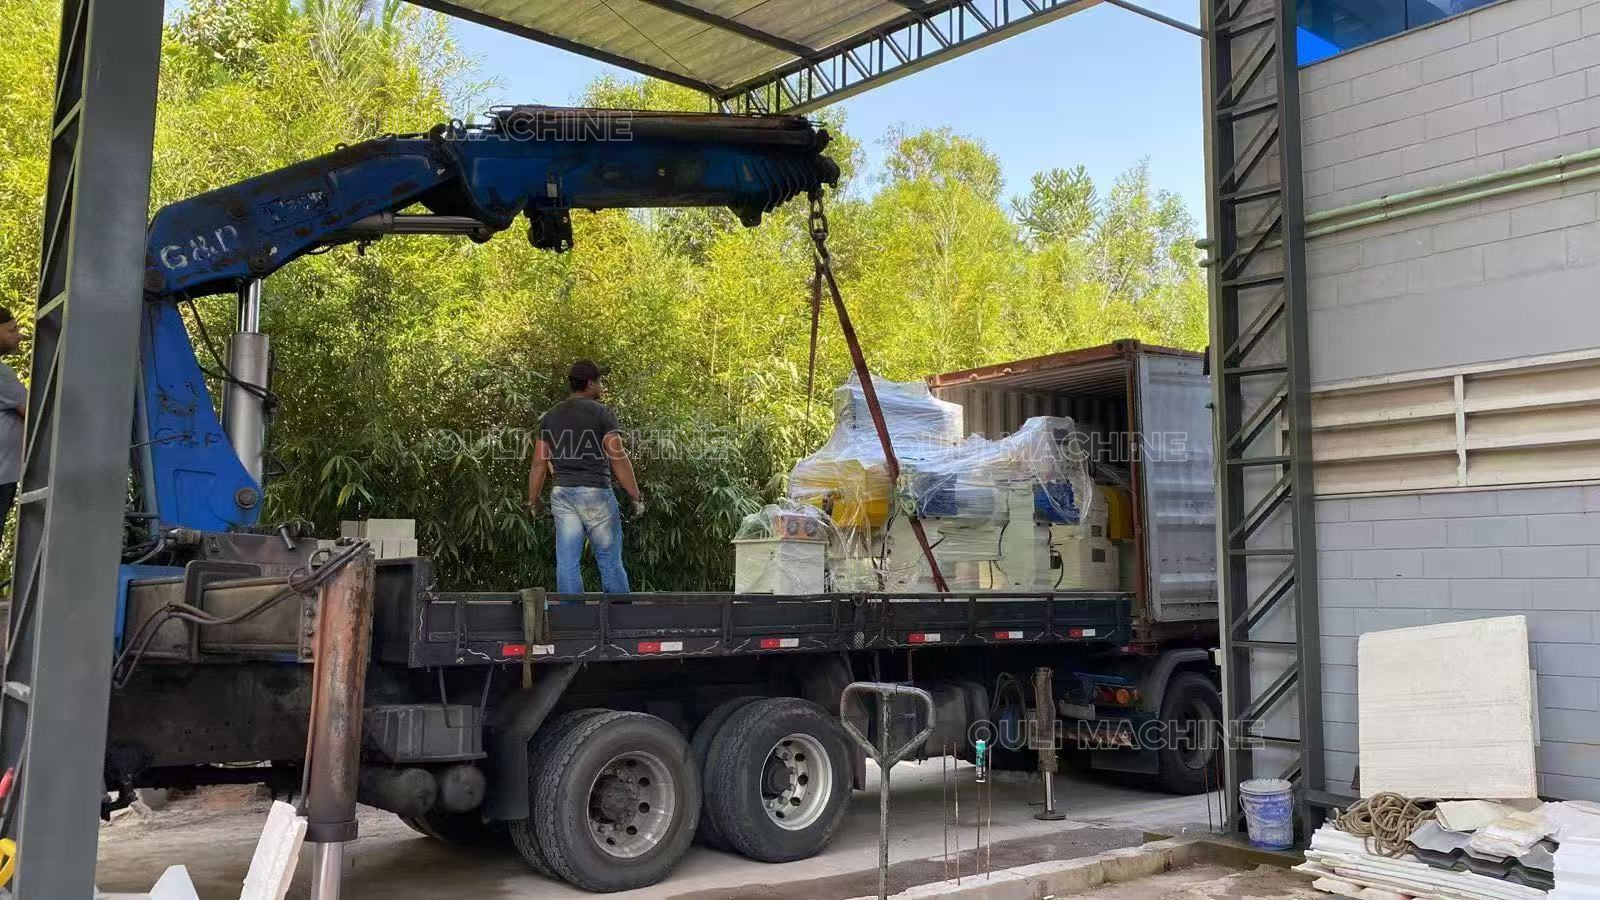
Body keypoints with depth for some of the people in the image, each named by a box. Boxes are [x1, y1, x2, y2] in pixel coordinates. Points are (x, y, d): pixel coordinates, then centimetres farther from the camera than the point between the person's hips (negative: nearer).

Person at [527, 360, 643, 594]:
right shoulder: (602, 413, -4)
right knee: (610, 560, 4)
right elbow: (618, 459, -10)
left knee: (567, 563, 5)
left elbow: (539, 463, 8)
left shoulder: (551, 416, 10)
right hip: (596, 492, -4)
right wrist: (636, 496, -5)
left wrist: (533, 501, 16)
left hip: (562, 494, 4)